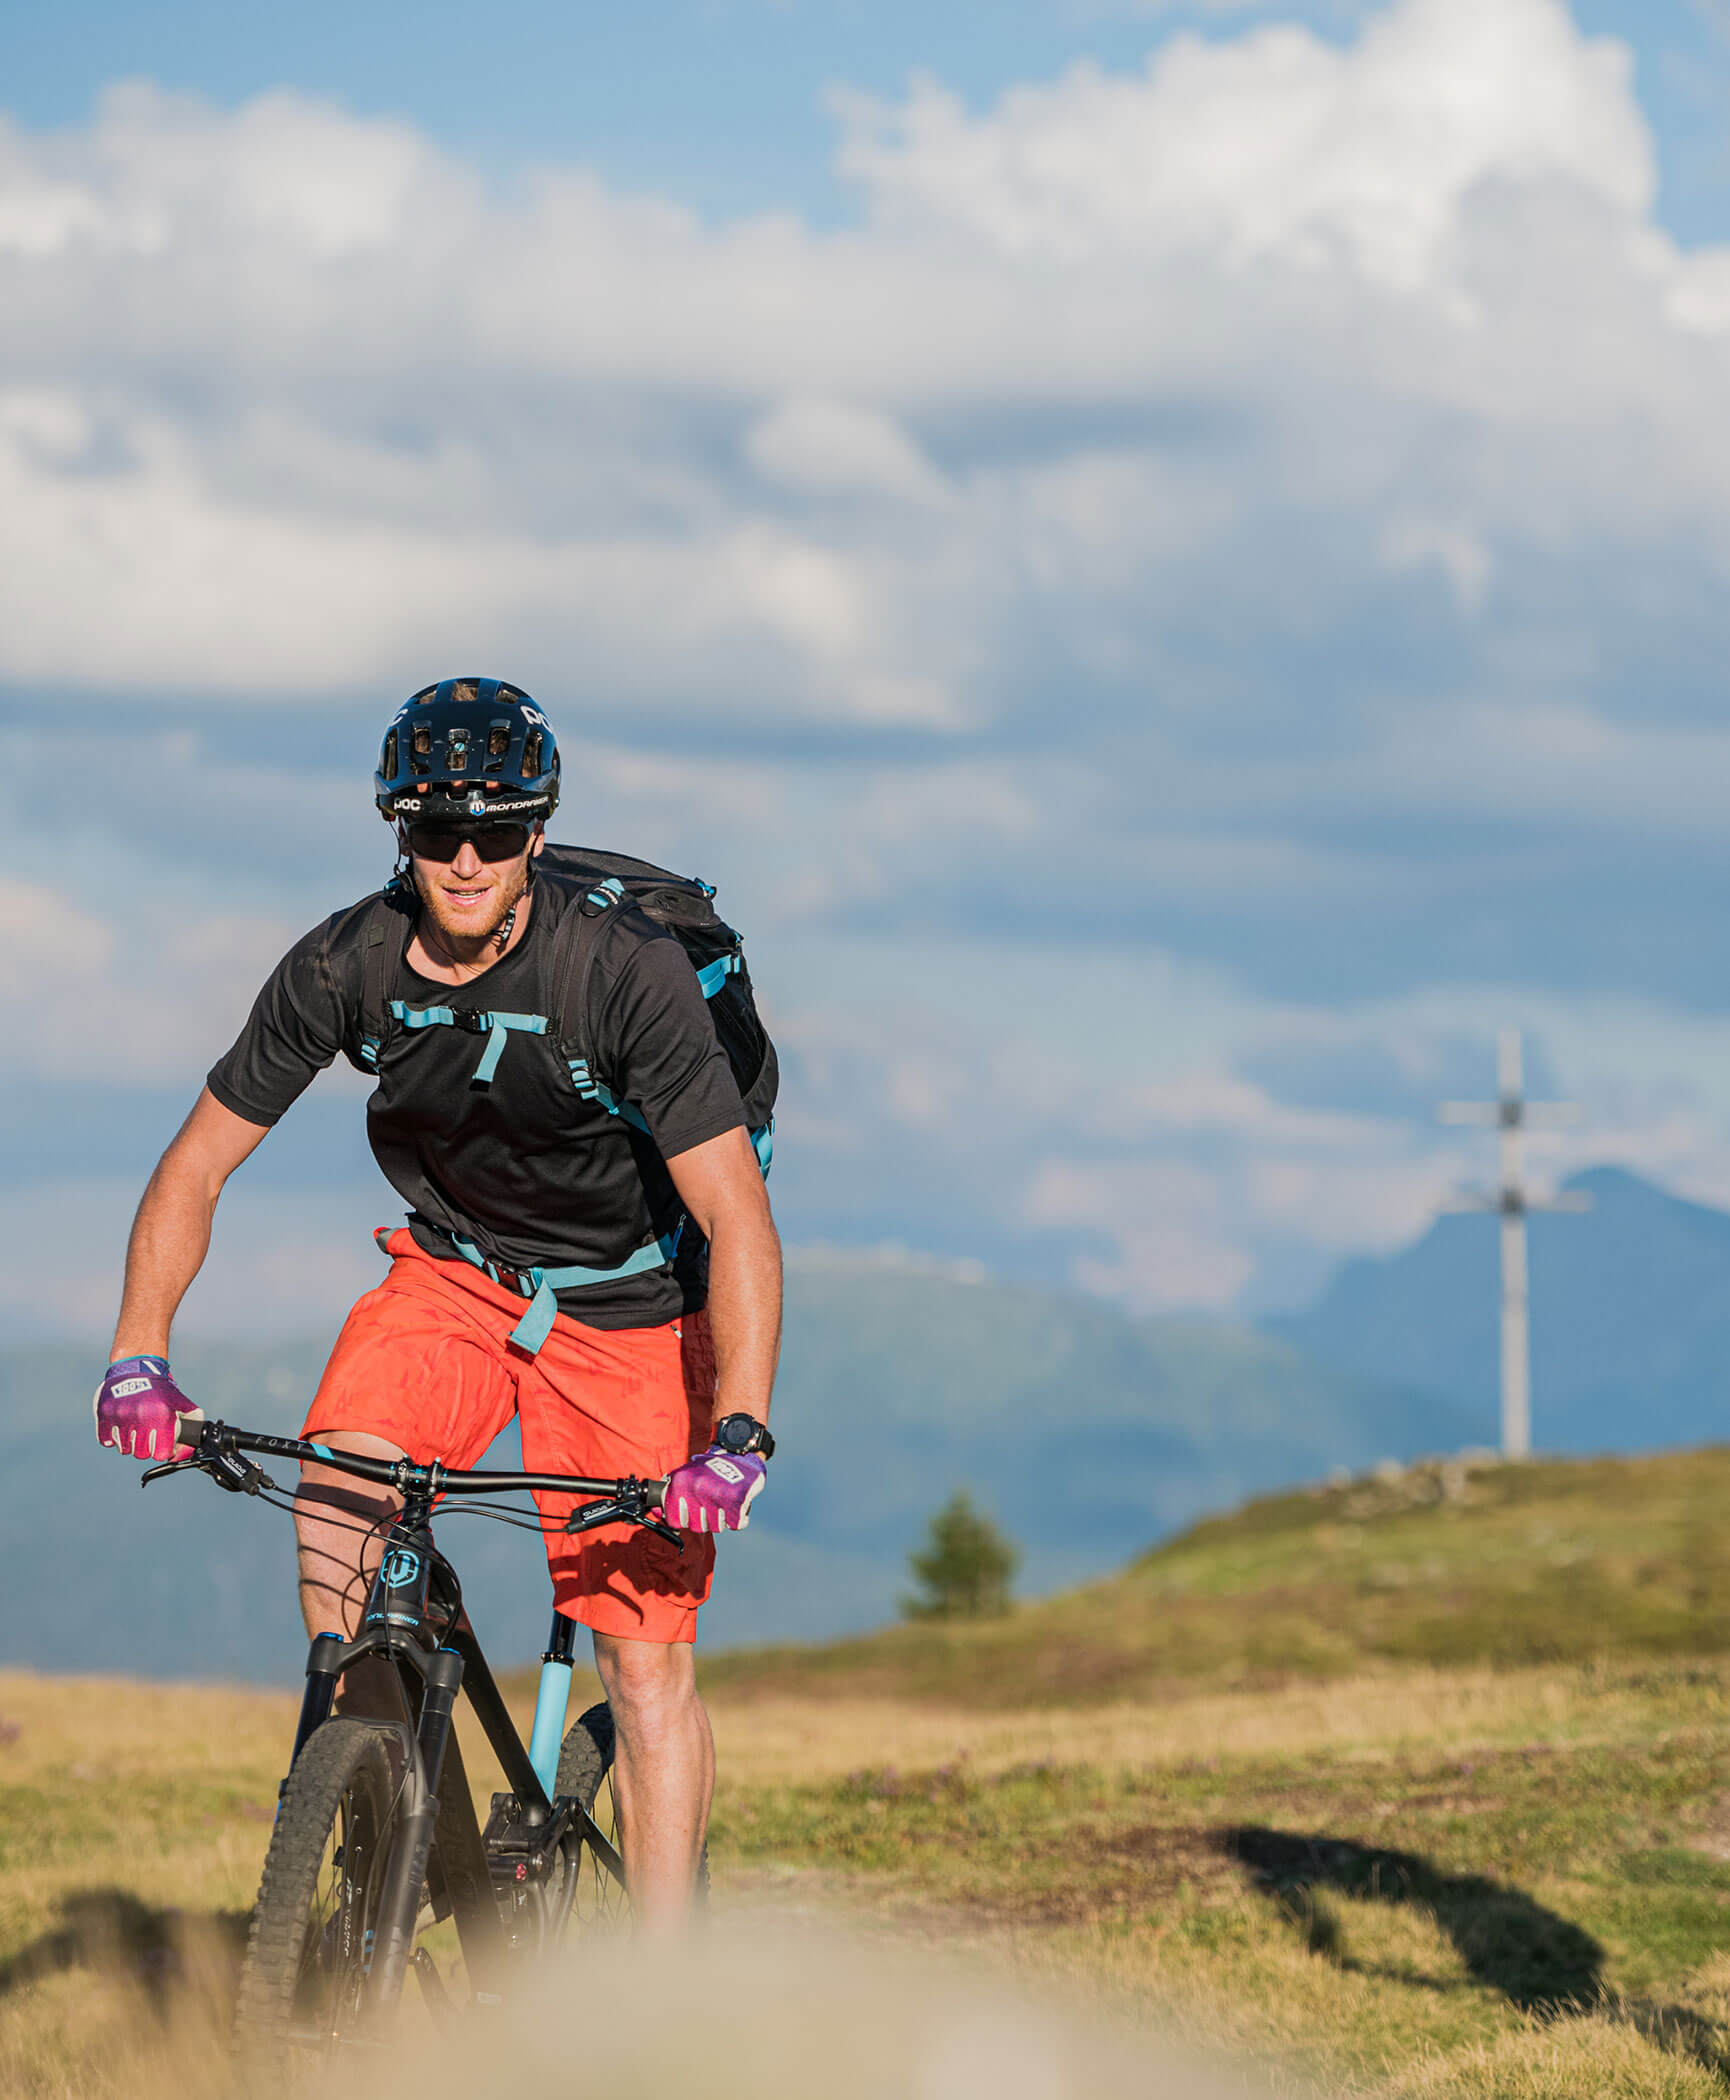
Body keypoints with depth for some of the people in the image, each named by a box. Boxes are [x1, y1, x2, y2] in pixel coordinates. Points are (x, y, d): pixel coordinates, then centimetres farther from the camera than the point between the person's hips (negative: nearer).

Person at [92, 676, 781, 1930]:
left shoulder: (627, 969, -27)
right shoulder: (342, 968, -16)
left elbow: (739, 1222, -29)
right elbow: (198, 1166, -7)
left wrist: (737, 1437, -41)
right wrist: (139, 1358, -22)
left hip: (629, 1309, -3)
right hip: (456, 1275, 3)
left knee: (647, 1657, -10)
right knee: (337, 1493, -25)